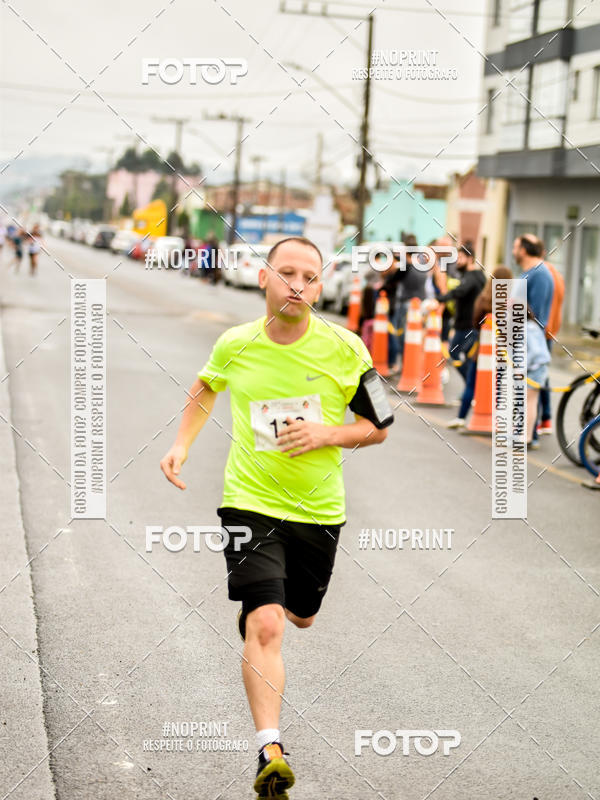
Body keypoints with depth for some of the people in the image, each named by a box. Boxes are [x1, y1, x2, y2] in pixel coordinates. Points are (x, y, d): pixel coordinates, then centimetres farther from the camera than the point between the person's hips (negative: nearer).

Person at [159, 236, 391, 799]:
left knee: (302, 616, 23)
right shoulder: (235, 345, -5)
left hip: (318, 509, 2)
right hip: (250, 503, -2)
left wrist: (328, 434, -18)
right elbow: (206, 388, 18)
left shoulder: (344, 348, -9)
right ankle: (270, 751, -18)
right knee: (267, 628, -18)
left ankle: (252, 609, 59)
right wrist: (182, 444, 6)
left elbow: (378, 425, 1)